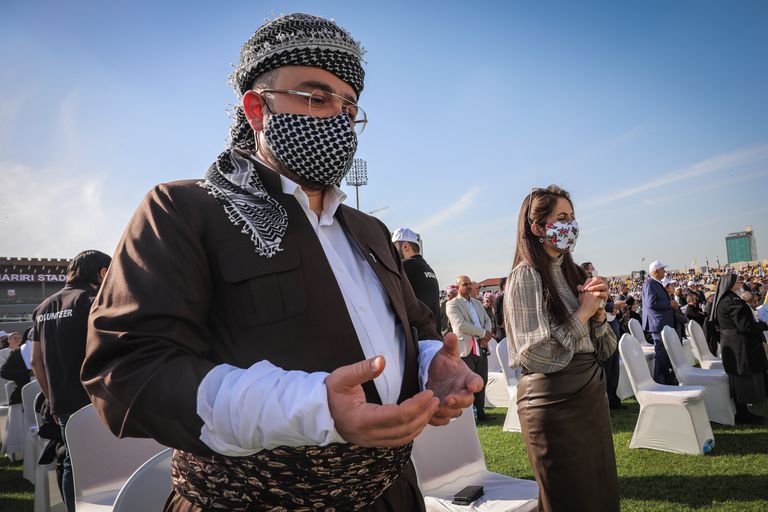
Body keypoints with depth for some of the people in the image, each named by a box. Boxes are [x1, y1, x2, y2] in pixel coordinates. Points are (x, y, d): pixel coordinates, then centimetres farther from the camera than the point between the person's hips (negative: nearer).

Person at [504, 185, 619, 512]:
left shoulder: (575, 273, 9)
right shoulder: (526, 276, -13)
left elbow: (605, 350, 11)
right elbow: (535, 356, -21)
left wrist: (598, 311, -7)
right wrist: (582, 313, -15)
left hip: (591, 396, 7)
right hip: (554, 404, -7)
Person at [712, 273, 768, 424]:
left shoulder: (723, 299, 10)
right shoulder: (732, 301, -21)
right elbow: (745, 325, -22)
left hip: (731, 343, 10)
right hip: (739, 345, -10)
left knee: (739, 379, 16)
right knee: (744, 378, 0)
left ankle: (742, 413, 24)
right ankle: (742, 415, 9)